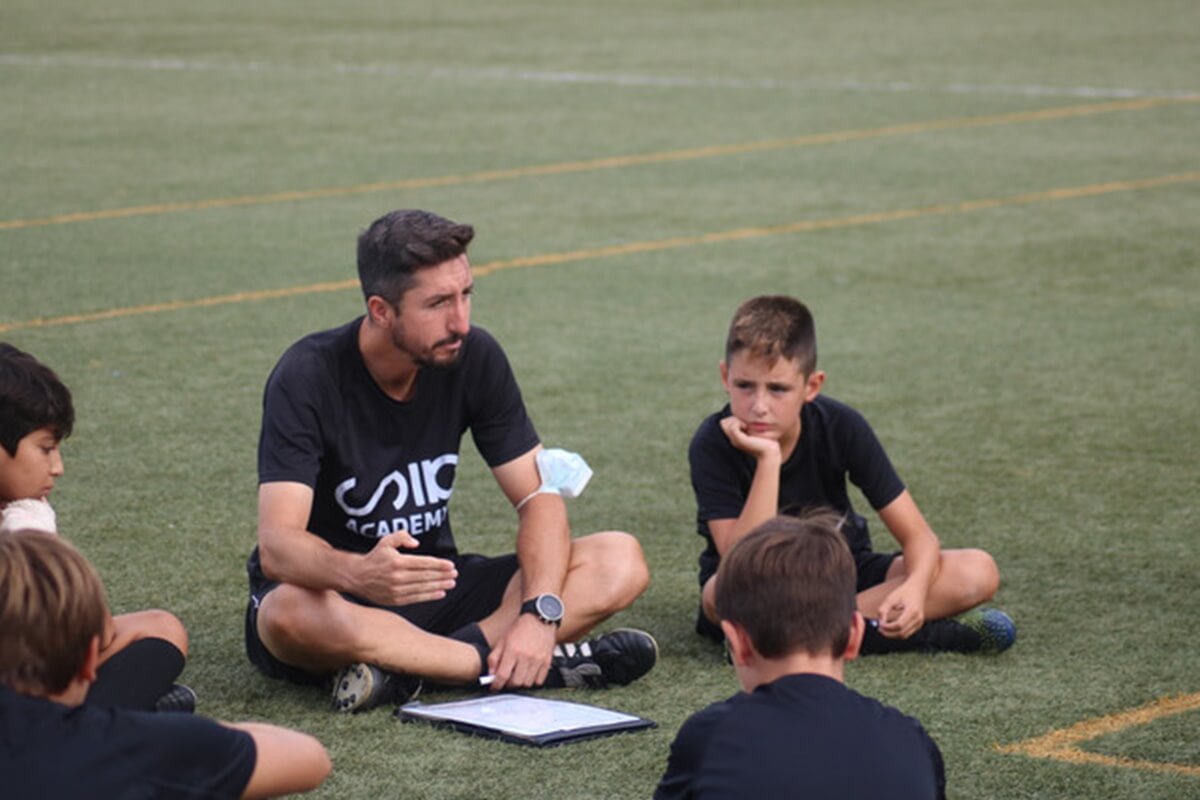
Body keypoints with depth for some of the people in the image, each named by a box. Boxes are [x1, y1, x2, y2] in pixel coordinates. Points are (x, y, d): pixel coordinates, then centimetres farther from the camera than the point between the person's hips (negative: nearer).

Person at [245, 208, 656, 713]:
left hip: (435, 589, 5)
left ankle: (408, 666, -28)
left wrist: (540, 613, -24)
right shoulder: (310, 376, -19)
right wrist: (359, 574, -52)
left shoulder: (473, 358, -6)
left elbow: (539, 497, -4)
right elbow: (277, 545, -29)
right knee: (291, 614, -42)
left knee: (621, 562, -15)